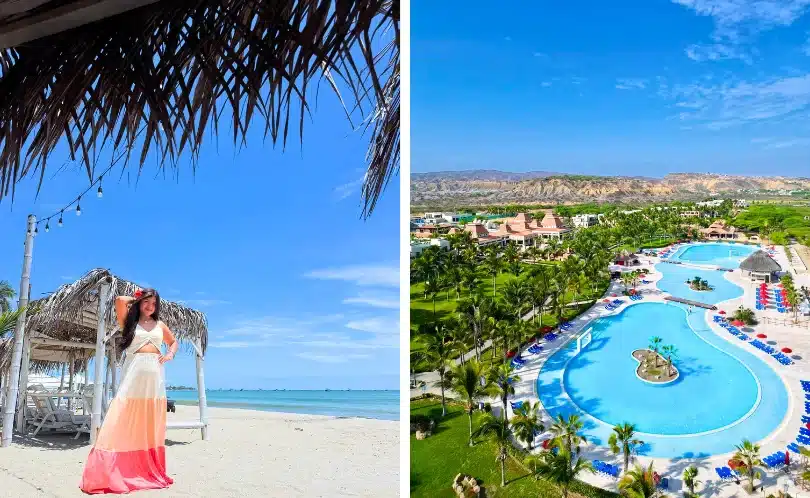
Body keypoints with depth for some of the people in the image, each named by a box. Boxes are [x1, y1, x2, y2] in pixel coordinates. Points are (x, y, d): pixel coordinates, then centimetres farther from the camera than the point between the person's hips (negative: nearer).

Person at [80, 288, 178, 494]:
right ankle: (108, 473, -10)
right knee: (124, 423, -11)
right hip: (134, 375, -4)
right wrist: (135, 298, 11)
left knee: (151, 426, 5)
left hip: (155, 378, 4)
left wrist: (170, 354, 11)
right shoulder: (129, 321, 8)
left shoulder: (160, 325, 18)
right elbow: (119, 300, -7)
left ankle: (150, 470, 12)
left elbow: (173, 341, 31)